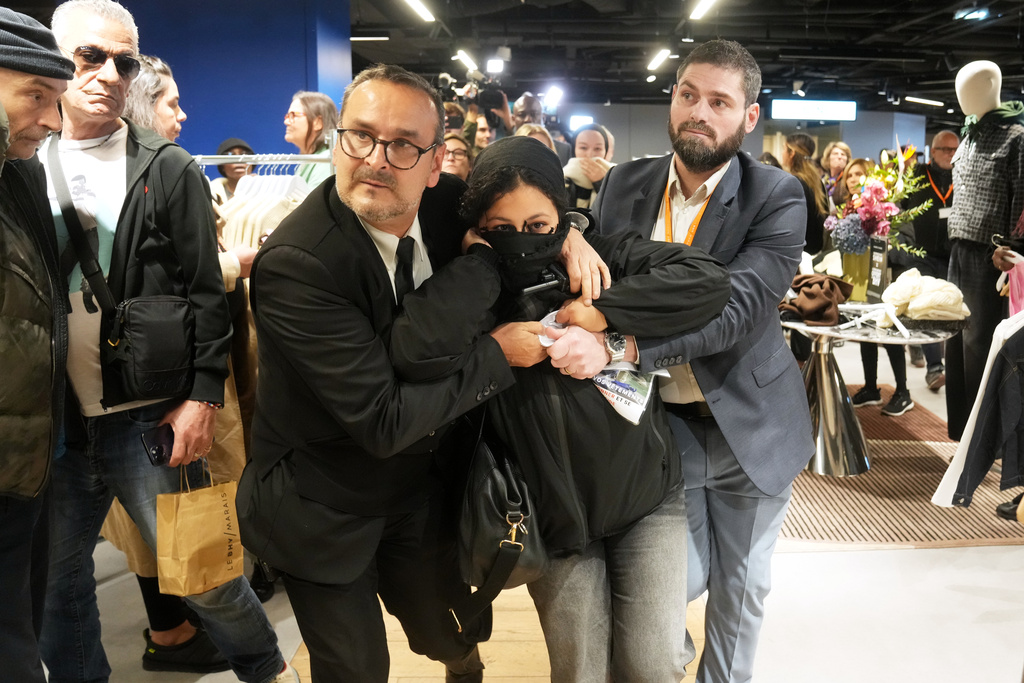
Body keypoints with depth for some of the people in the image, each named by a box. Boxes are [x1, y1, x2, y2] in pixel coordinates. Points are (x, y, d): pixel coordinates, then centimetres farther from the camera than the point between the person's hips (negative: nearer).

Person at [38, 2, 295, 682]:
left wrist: (203, 395, -11)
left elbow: (206, 293, -4)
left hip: (148, 418, -3)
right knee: (59, 580, 15)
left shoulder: (170, 170, -2)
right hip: (54, 421, 4)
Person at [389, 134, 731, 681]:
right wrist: (484, 255, -22)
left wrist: (601, 316, -22)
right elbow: (416, 353, -33)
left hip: (646, 495, 1)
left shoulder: (602, 258, -7)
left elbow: (710, 279, -17)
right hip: (556, 518, 0)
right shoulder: (470, 293, -11)